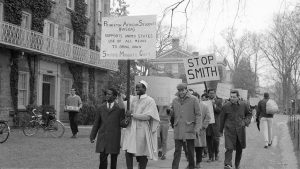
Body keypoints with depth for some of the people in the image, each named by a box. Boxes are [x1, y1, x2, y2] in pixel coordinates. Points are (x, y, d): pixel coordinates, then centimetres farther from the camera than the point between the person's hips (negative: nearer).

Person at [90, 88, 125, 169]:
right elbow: (96, 123, 11)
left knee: (114, 158, 6)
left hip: (115, 138, -1)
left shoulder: (120, 108, 0)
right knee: (103, 158, -6)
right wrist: (92, 136, 8)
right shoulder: (101, 107, 9)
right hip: (103, 137, 2)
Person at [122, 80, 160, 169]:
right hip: (131, 129, 5)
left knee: (141, 154, 1)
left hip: (142, 129, -4)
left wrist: (132, 115, -12)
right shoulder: (134, 99, 11)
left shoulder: (150, 101, -6)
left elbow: (147, 116, -15)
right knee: (128, 152, -6)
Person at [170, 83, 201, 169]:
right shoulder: (175, 100, 10)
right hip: (178, 130, 2)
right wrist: (169, 111, -2)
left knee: (190, 150, 7)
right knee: (177, 150, 0)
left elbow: (198, 114, -3)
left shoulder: (193, 99, -1)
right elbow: (173, 114, 19)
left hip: (189, 129, -2)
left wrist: (197, 127, -10)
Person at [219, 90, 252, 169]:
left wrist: (246, 121, -5)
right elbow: (222, 118, 5)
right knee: (229, 148, -16)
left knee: (239, 149, 13)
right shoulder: (226, 106, -6)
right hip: (229, 130, -2)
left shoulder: (244, 105, -2)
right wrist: (221, 130, 12)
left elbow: (249, 114, 14)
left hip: (240, 130, 2)